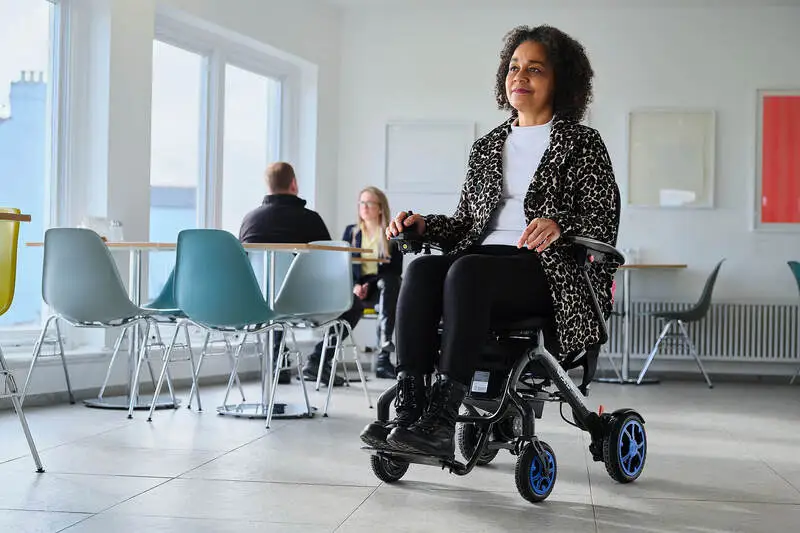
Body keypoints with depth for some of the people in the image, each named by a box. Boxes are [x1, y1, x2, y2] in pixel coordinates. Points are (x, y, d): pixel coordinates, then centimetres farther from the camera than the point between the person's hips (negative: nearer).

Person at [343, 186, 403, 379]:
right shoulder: (351, 232, 15)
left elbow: (396, 270, 0)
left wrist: (370, 285, -15)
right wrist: (355, 285, -12)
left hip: (383, 286, -2)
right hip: (357, 286, 2)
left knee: (389, 281, -38)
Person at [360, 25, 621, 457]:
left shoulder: (582, 143, 8)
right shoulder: (487, 147, 24)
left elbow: (604, 216, -4)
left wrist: (559, 224, -24)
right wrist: (423, 224, 3)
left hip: (549, 269, -5)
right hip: (485, 258, 5)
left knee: (466, 271, -36)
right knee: (421, 270, -28)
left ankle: (441, 421, -41)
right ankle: (407, 412, -37)